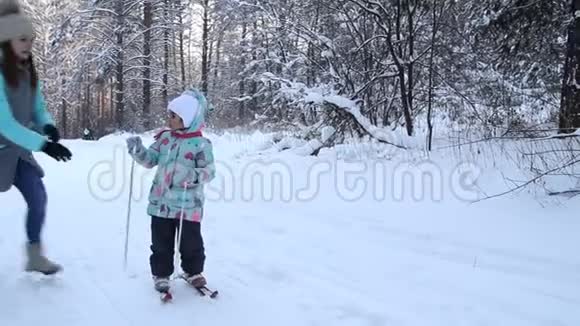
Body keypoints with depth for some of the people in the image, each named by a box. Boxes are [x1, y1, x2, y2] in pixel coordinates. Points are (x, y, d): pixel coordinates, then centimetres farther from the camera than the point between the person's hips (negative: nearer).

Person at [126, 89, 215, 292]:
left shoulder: (201, 144, -9)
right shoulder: (164, 138, 6)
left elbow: (209, 171, -9)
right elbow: (150, 160, 10)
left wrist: (196, 175, -29)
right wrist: (137, 150, -7)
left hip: (188, 205, -4)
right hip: (161, 202, 4)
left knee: (191, 243, 8)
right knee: (161, 242, 11)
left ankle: (193, 272, 30)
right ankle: (161, 274, 27)